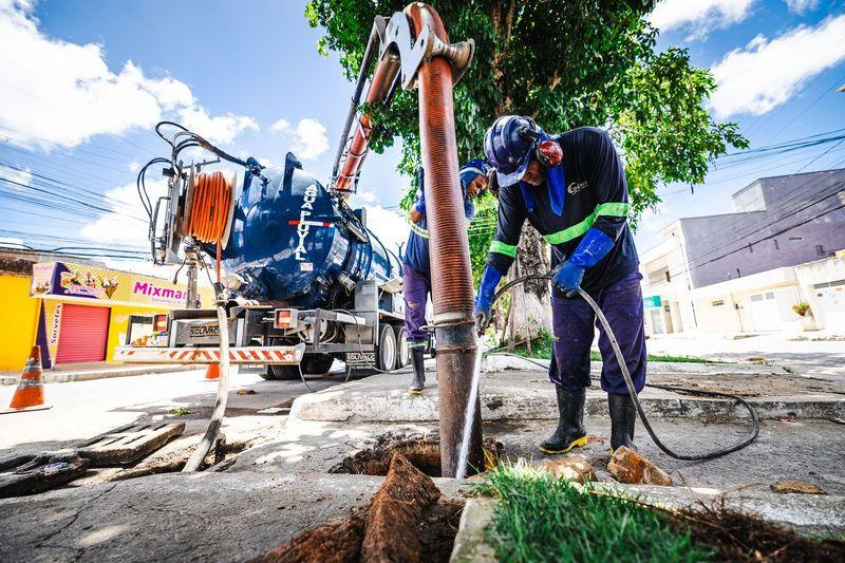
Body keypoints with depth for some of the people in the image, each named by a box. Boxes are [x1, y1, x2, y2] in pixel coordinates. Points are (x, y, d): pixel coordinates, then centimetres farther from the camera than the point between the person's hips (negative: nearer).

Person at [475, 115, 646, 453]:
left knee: (623, 358, 1)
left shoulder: (592, 145, -20)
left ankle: (623, 438, 16)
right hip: (567, 277, 2)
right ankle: (571, 431, 21)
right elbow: (504, 240, -8)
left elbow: (614, 213, -21)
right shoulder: (513, 185, -11)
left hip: (616, 271, -2)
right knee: (567, 359, 4)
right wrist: (485, 294, -14)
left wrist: (578, 264, -28)